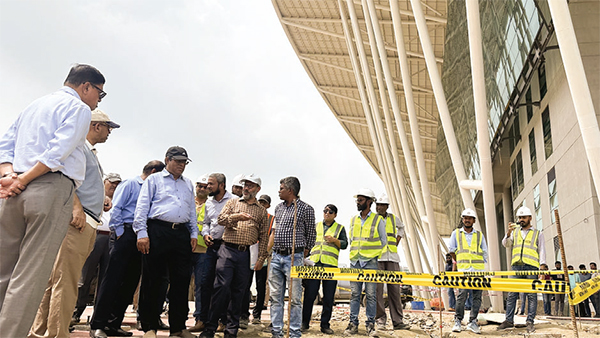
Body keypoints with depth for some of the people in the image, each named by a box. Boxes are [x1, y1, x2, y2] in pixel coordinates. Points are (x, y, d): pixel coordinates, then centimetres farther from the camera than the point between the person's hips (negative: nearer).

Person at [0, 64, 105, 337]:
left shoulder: (34, 105, 28)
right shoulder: (79, 108, 2)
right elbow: (58, 152, -13)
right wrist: (23, 180, -8)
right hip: (51, 189, -7)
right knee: (30, 276, -6)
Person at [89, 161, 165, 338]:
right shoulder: (129, 184, 2)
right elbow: (116, 208, -6)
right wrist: (119, 232, -10)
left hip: (140, 238, 7)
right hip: (125, 235, -7)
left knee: (131, 281, 7)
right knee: (113, 279, -9)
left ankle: (113, 323, 15)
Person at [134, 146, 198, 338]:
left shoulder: (188, 184, 23)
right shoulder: (154, 180, 9)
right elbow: (142, 207, 1)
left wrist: (194, 234, 14)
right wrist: (142, 233, -8)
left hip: (181, 234, 5)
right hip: (158, 231, -4)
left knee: (181, 280, 4)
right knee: (152, 280, -1)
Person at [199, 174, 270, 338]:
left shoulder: (262, 211, 13)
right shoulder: (233, 202, 13)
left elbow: (264, 236, 10)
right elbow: (221, 218, 0)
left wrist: (261, 258, 3)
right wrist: (236, 217, -17)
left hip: (246, 254, 1)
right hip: (228, 250, -1)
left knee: (238, 292, 5)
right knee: (222, 287, -9)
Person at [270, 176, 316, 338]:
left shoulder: (306, 209, -4)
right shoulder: (278, 208, 14)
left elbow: (311, 234, 2)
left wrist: (303, 254, 5)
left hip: (294, 257, -6)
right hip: (276, 256, 6)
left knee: (294, 297, -3)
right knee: (276, 296, 7)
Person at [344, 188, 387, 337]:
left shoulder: (378, 220, 1)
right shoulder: (353, 220, 13)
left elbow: (383, 242, 5)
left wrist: (374, 255, 2)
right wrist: (354, 254, 12)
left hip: (370, 262, -4)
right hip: (354, 262, 4)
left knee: (371, 294, -1)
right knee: (354, 294, 4)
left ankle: (370, 324, 7)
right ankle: (353, 323, 10)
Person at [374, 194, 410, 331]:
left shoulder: (393, 218, 14)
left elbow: (401, 227, 35)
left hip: (392, 257, 3)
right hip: (376, 257, -3)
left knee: (395, 288, 1)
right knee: (377, 288, -5)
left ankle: (397, 321, 5)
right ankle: (380, 320, 3)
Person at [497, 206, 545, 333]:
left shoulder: (538, 233, 14)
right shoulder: (515, 231, 20)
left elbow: (542, 251, 9)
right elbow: (506, 244, 8)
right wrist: (509, 233, -10)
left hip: (531, 267, -2)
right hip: (516, 266, 2)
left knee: (532, 295, -3)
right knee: (512, 294, -2)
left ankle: (530, 322, 2)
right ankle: (509, 320, 0)